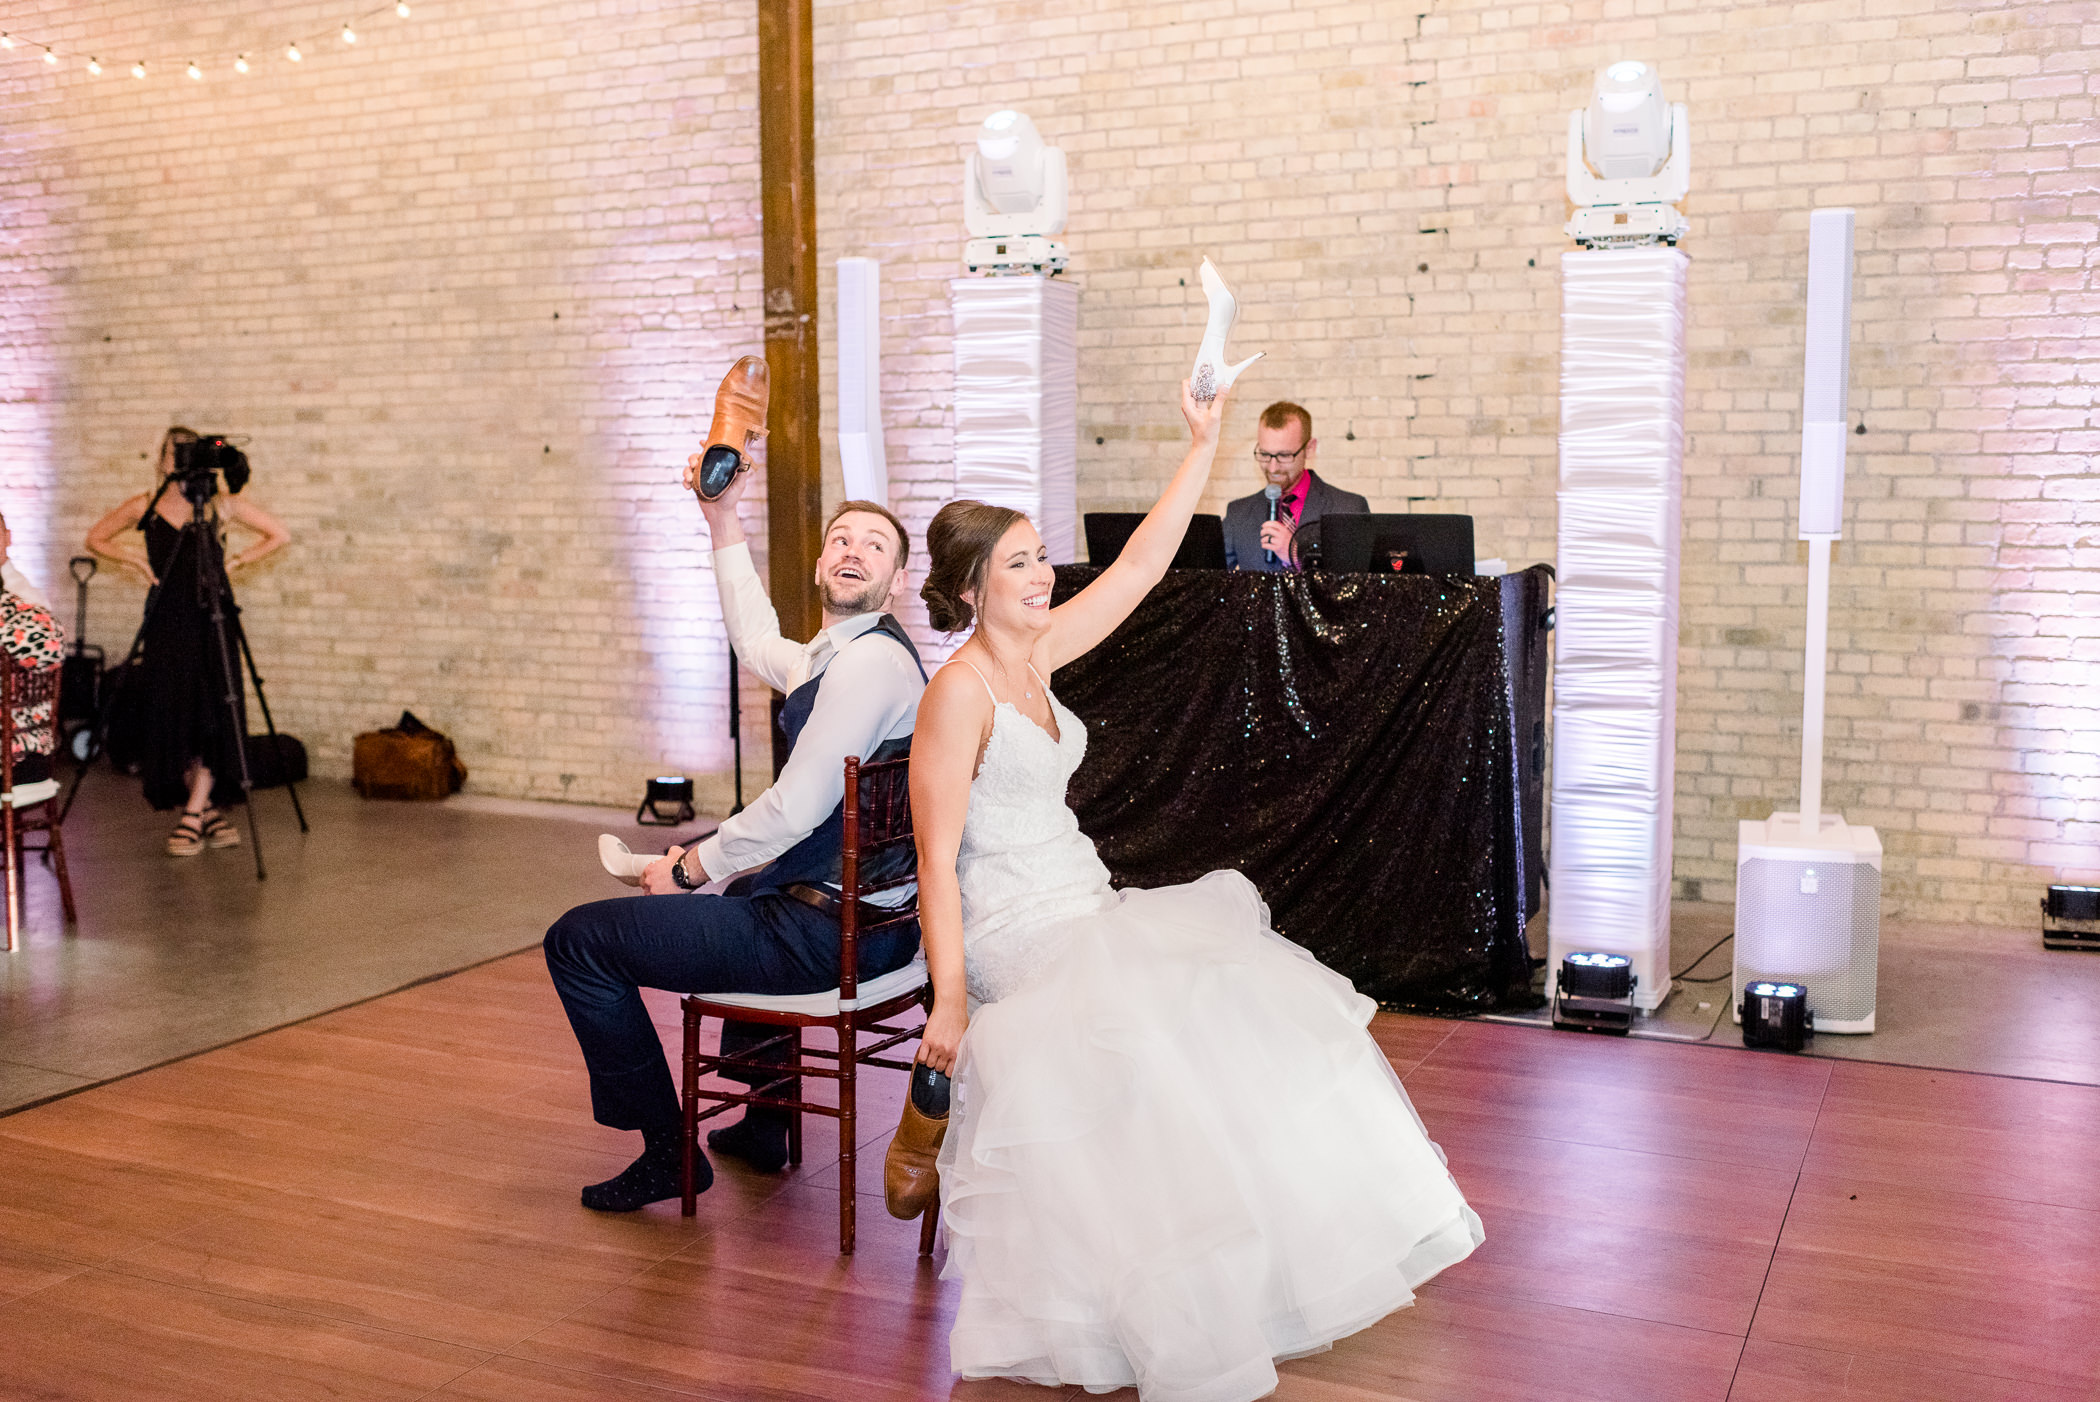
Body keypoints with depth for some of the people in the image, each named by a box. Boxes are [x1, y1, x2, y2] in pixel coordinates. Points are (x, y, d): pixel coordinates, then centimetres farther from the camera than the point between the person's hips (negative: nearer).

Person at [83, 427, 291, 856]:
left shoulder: (222, 505, 2)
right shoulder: (144, 507, 6)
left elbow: (280, 535, 5)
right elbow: (96, 538, 18)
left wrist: (236, 562, -2)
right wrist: (135, 560, 3)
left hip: (211, 619, -2)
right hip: (166, 621, 2)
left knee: (213, 715, -7)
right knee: (170, 715, 1)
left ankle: (192, 815, -3)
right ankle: (207, 809, 13)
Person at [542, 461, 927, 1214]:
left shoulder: (872, 662, -19)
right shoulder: (839, 656, 13)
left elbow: (795, 808, -22)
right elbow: (759, 645, 32)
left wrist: (692, 867, -8)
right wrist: (724, 525, 30)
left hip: (828, 934, -10)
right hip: (877, 918, 10)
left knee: (578, 940, -2)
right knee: (741, 893, 44)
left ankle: (666, 1151, 7)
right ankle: (765, 1123, 44)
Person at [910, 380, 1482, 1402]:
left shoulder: (1036, 654, 8)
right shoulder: (958, 693, -15)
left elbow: (1141, 563, 9)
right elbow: (937, 859, -18)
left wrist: (1203, 447, 4)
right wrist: (949, 1000, -23)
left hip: (1085, 909, 9)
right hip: (1017, 933, -8)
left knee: (1238, 994, -2)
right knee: (1178, 1023, -21)